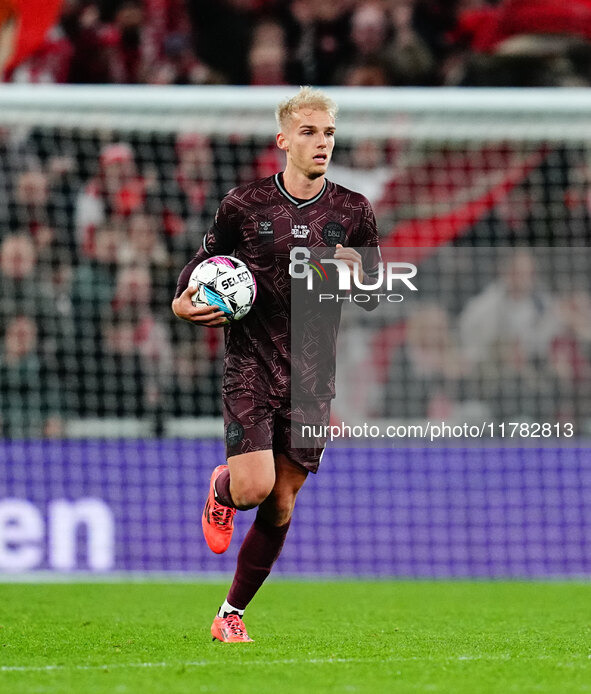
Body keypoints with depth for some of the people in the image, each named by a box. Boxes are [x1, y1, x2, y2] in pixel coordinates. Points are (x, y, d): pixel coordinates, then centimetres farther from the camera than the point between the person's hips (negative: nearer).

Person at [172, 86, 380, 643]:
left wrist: (356, 274, -14)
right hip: (251, 364, -2)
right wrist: (184, 303, -7)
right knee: (254, 487, -18)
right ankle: (221, 490, 20)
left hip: (312, 377, 2)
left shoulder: (353, 212, 4)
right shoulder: (243, 205, -1)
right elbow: (204, 261, 13)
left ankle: (231, 614, 19)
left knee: (280, 508, 3)